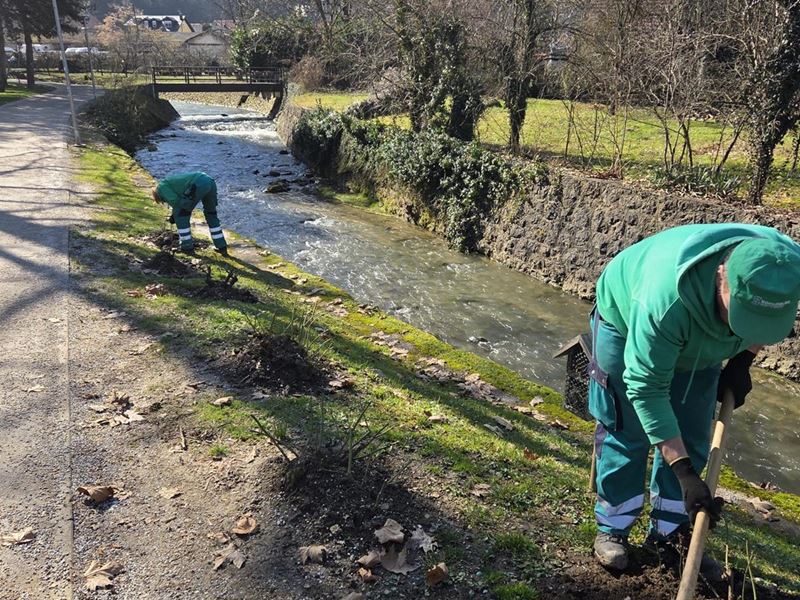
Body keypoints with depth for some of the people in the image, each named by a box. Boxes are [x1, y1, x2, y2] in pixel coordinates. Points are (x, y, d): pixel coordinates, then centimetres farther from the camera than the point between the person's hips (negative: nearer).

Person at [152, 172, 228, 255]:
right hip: (210, 182, 8)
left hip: (199, 185, -8)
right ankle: (222, 246, 26)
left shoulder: (161, 187, 13)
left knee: (179, 213, 10)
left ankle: (187, 246, 16)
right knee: (211, 214, 26)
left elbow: (175, 201, 2)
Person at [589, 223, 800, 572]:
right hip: (626, 321, -4)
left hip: (700, 343, 5)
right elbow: (647, 388, -37)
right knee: (627, 435, -5)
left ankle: (669, 535, 20)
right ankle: (612, 530, 14)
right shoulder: (666, 299, -47)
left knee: (691, 441, 4)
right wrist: (685, 474, -36)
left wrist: (743, 361, -11)